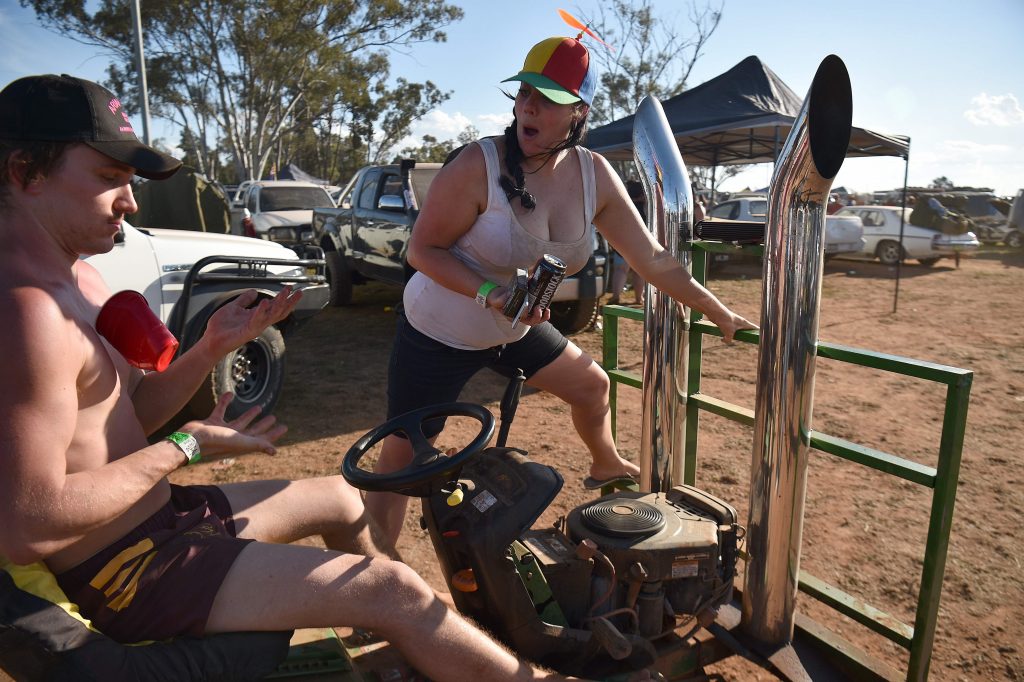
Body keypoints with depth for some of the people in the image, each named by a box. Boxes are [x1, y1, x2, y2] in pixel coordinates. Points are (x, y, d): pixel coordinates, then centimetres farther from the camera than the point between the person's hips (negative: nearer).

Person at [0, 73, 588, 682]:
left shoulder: (78, 278, 6)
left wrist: (212, 348, -5)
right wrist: (185, 447, -19)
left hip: (157, 515, 10)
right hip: (127, 572, -10)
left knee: (342, 499, 21)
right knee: (390, 590, -13)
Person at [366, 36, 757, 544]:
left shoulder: (595, 176, -11)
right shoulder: (479, 165, -26)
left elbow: (652, 259, -6)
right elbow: (422, 248, -19)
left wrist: (721, 315, -2)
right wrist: (492, 294, -32)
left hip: (516, 329, 6)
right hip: (438, 333, -5)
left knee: (591, 384, 19)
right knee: (401, 461, -1)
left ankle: (607, 467, 49)